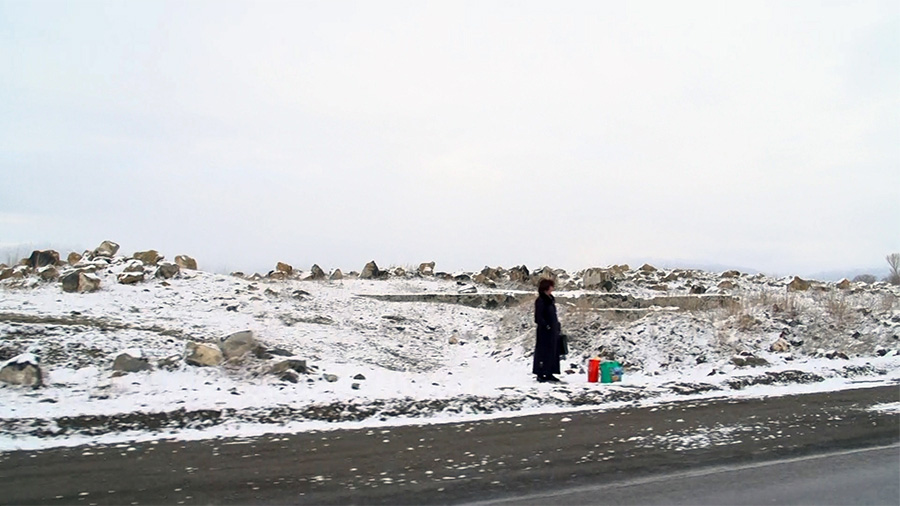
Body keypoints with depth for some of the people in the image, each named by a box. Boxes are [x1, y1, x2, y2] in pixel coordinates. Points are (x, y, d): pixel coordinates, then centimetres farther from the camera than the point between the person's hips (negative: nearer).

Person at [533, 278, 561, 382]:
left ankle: (549, 373, 19)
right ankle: (540, 374, 2)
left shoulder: (550, 299, 14)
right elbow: (538, 317, -17)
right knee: (543, 352, -5)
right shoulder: (540, 300, -13)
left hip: (553, 331, 9)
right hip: (545, 331, -9)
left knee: (553, 352, 11)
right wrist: (546, 326, -18)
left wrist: (557, 326, 15)